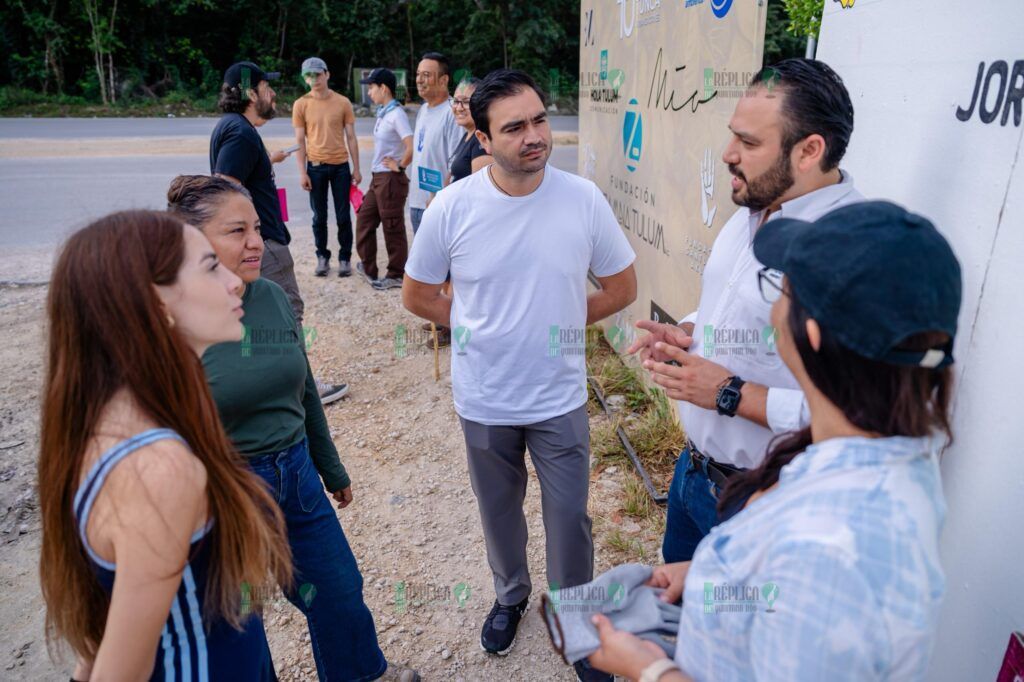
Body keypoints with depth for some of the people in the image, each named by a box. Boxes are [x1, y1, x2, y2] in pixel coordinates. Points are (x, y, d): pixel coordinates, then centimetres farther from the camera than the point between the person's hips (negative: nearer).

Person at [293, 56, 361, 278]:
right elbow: (299, 140, 1)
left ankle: (345, 258, 16)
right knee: (319, 217, 7)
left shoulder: (342, 102, 1)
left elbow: (351, 137, 4)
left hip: (340, 166, 0)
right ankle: (322, 257, 19)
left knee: (343, 216, 4)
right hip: (315, 167, 0)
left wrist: (356, 168, 1)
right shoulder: (301, 104, 0)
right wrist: (302, 172, -5)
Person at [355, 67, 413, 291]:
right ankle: (368, 267, 27)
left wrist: (400, 167, -14)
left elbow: (412, 147, -27)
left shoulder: (396, 114, -16)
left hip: (391, 179, -9)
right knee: (365, 219, 15)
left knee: (393, 228, 1)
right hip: (378, 177, 10)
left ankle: (396, 276, 14)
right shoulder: (382, 112, 11)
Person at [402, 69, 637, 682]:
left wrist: (560, 322, -1)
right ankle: (511, 596, 51)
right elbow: (417, 294, 1)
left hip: (561, 398, 0)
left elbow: (622, 288, 0)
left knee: (570, 519, 11)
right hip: (484, 400, 1)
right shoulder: (452, 206, -13)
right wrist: (480, 328, -2)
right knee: (499, 512, 22)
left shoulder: (584, 199, -13)